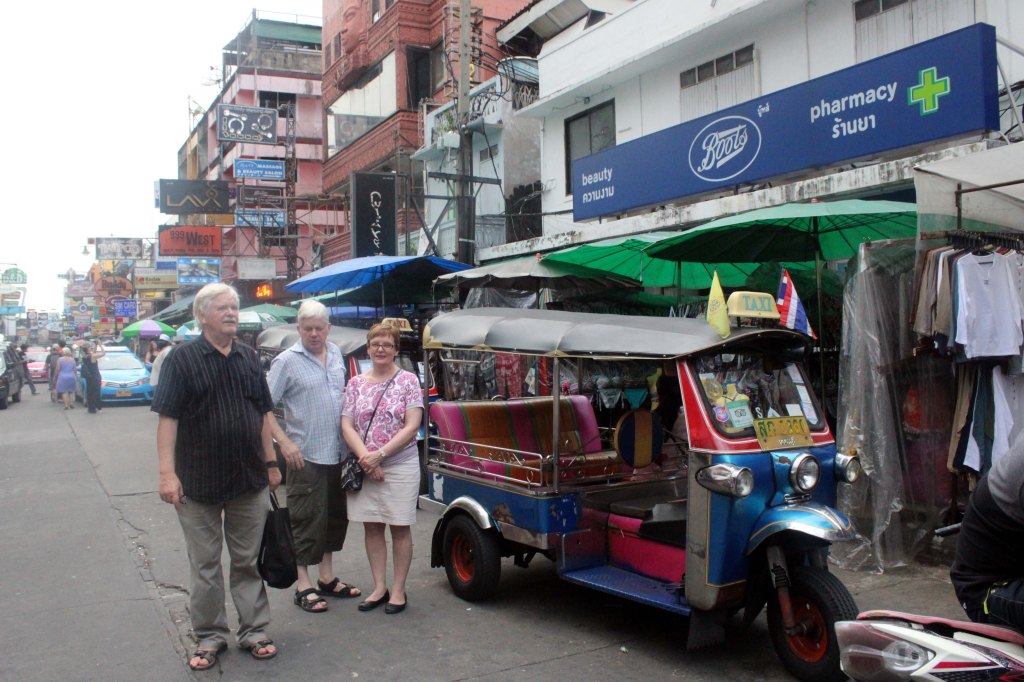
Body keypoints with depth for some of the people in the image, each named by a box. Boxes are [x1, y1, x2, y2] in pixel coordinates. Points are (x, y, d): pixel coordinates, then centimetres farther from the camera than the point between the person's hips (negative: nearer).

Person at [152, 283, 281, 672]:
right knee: (204, 565, 9)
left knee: (248, 561, 12)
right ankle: (210, 637, 22)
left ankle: (253, 630, 23)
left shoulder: (248, 358, 8)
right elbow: (167, 417, -10)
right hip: (199, 481, -3)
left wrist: (271, 463, 10)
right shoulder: (182, 359, -6)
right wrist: (167, 472, -17)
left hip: (250, 479, 4)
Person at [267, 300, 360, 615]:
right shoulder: (287, 361, -9)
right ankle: (303, 586, 8)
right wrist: (284, 442, -19)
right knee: (306, 519, -2)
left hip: (338, 454, 7)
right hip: (305, 456, -7)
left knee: (335, 516, 15)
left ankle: (327, 577, 28)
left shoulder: (336, 355, 9)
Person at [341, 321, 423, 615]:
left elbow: (412, 426, -9)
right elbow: (347, 426, 2)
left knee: (400, 528, 4)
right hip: (365, 468, 3)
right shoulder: (355, 384, 6)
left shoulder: (408, 381, -3)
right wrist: (365, 457, -13)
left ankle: (398, 590, 15)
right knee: (372, 527, 9)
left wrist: (380, 454, -15)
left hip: (401, 466, -3)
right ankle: (379, 588, 22)